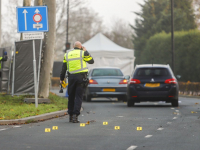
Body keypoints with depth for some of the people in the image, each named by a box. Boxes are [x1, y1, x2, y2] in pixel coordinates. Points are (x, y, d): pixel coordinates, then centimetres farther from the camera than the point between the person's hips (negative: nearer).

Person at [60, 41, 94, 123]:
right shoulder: (82, 53, -1)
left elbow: (64, 67, 10)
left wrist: (61, 79, 15)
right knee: (78, 97, -3)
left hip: (71, 77, 3)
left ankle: (71, 116, 14)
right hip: (81, 77, -3)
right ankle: (75, 115, -14)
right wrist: (86, 52, 17)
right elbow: (91, 61, 9)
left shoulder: (67, 54, 10)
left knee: (71, 97, 12)